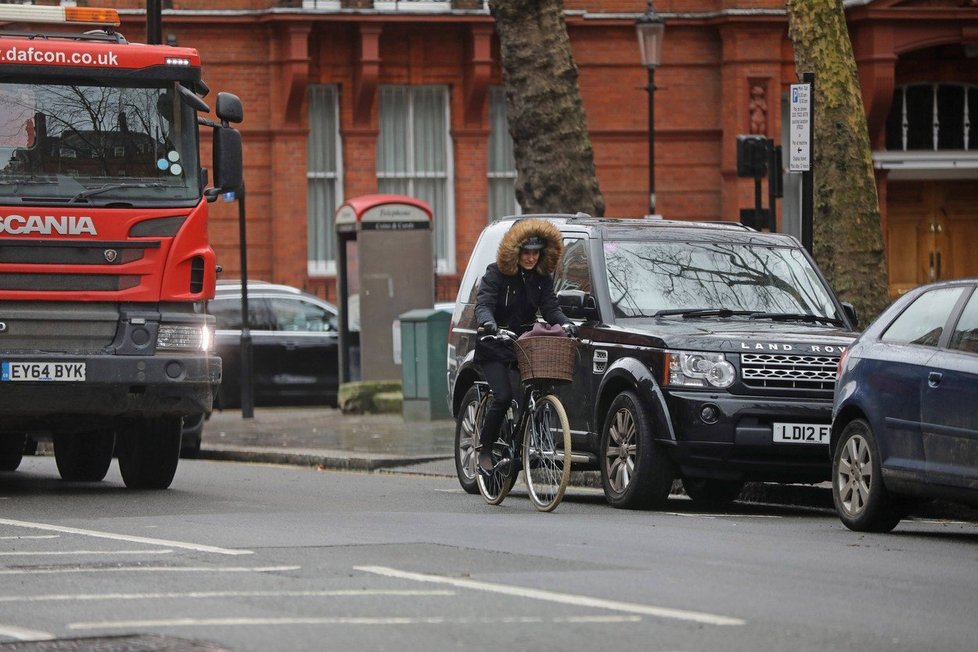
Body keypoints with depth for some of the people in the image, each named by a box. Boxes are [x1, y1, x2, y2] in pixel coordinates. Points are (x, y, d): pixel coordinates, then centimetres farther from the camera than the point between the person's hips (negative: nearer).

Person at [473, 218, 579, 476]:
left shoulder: (541, 278, 6)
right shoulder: (496, 274, -8)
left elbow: (550, 307, -2)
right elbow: (483, 305, -18)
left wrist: (565, 323, -23)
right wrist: (487, 322, -40)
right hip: (495, 348, -4)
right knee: (503, 396, -20)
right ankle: (484, 450, -6)